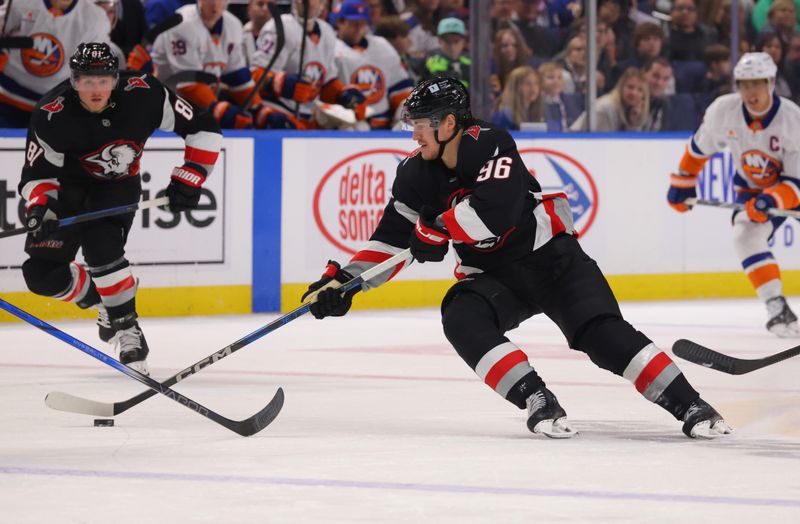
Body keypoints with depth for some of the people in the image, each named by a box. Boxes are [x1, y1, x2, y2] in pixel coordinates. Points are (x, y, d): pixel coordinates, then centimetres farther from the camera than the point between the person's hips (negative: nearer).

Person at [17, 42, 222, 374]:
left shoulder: (143, 94, -26)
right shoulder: (52, 116, -27)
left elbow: (202, 129, -15)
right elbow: (38, 172, -17)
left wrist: (189, 178, -19)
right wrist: (40, 207, -36)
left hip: (118, 186, -1)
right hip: (69, 184, 1)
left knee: (100, 245, -31)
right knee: (41, 273, -9)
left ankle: (128, 331, -16)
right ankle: (104, 300, 17)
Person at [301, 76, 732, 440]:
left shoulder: (490, 145, -19)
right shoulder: (418, 174, 1)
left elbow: (494, 212, -34)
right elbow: (391, 238, 7)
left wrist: (435, 228, -23)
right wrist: (342, 280, -2)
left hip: (550, 258, -5)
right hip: (490, 275, 6)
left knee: (604, 333, -20)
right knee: (462, 320, -25)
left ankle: (688, 405, -17)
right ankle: (539, 402, -28)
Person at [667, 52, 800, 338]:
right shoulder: (723, 111, -21)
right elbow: (700, 147, 1)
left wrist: (769, 201, -45)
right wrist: (682, 183, 6)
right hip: (752, 187, 2)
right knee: (746, 236, -25)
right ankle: (777, 309, -27)